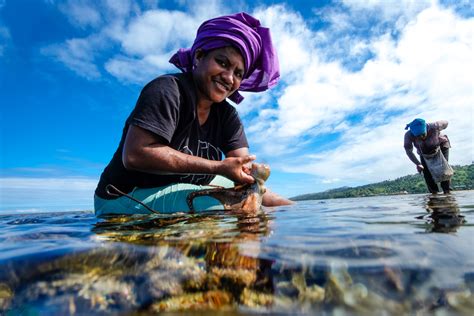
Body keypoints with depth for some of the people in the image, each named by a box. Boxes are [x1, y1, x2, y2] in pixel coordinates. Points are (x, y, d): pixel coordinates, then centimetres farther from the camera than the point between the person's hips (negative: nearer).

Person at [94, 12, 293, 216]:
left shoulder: (227, 115, 2)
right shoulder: (168, 90, -17)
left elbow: (244, 166, -7)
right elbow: (135, 154, -28)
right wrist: (219, 167, -27)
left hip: (181, 192, 7)